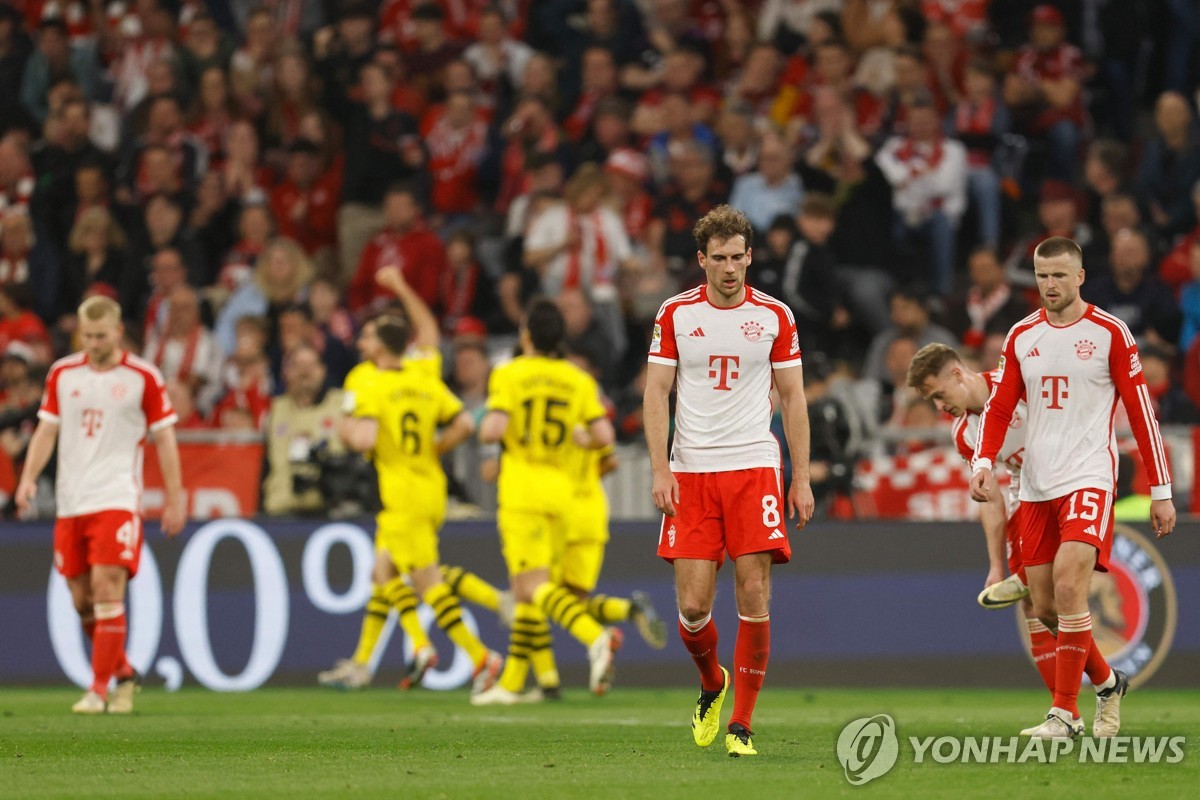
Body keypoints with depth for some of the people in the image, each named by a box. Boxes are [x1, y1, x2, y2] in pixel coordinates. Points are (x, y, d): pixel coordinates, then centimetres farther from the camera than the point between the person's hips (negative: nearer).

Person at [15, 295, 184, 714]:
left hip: (118, 499, -4)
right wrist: (29, 478, -4)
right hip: (71, 502, 4)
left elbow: (165, 439, 2)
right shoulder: (62, 373, 9)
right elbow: (46, 431, 11)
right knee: (82, 597, 6)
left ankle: (100, 688, -12)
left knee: (107, 588, -16)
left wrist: (174, 499, 0)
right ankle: (123, 672, 26)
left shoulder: (144, 377, -2)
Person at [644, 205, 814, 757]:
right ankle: (711, 683, 27)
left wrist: (802, 478, 4)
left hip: (754, 469, 0)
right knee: (693, 605, -5)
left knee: (754, 597, -9)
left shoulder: (774, 316, 4)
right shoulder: (675, 314, 4)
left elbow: (793, 399, 9)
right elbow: (656, 394, 4)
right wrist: (660, 472, -6)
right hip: (690, 473, 0)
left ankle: (741, 724, -1)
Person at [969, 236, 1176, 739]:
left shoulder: (1109, 333, -3)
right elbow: (999, 408, 12)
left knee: (1069, 585, -21)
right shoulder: (1022, 337, 10)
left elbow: (1141, 412, -2)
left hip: (1088, 478, -5)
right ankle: (1108, 681, 30)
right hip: (1036, 486, 5)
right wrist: (983, 462, -7)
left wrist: (1161, 491, -4)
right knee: (1045, 608, 6)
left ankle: (1065, 714, -16)